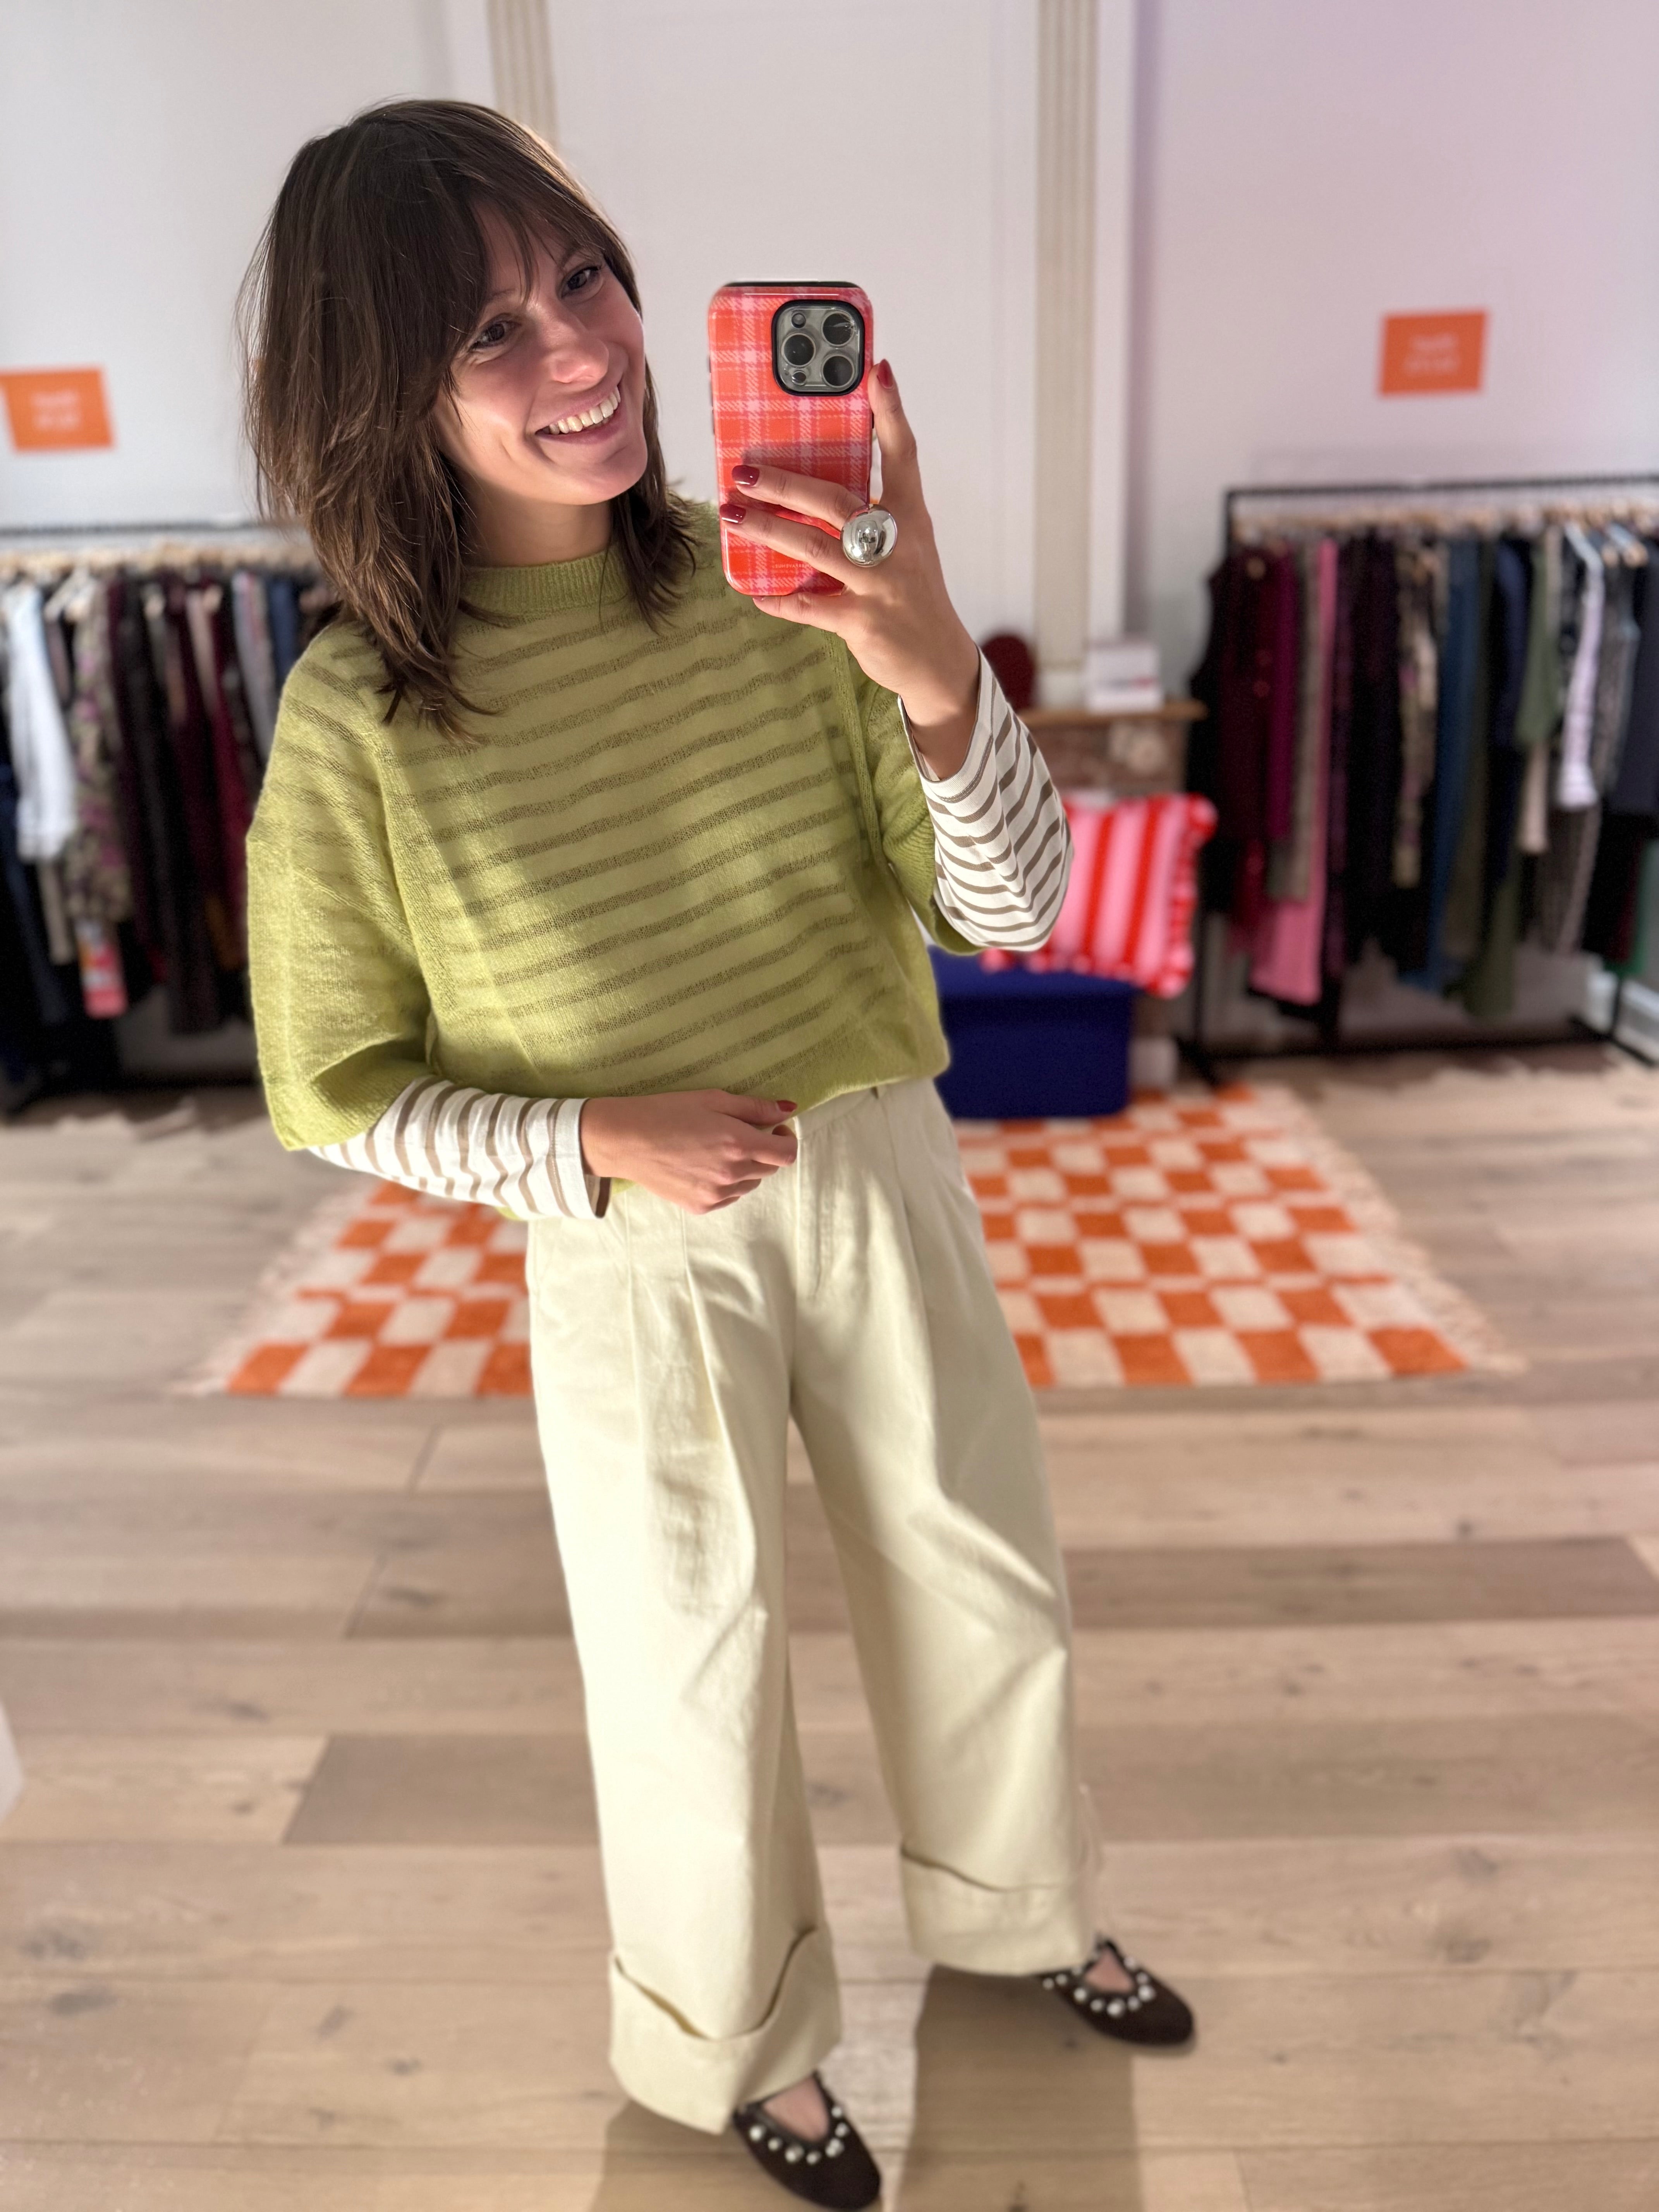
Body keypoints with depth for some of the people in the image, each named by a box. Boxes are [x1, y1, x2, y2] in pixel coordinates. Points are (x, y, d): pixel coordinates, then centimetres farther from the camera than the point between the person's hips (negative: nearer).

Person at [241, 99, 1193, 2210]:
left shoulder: (773, 582, -10)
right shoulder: (357, 718, -14)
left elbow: (1017, 904, -12)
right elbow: (334, 1088, -6)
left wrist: (938, 675, -30)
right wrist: (598, 1143, -20)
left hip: (885, 1179, 3)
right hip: (633, 1256, -2)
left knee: (991, 1589, 21)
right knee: (695, 1681, 17)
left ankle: (1012, 1909, 55)